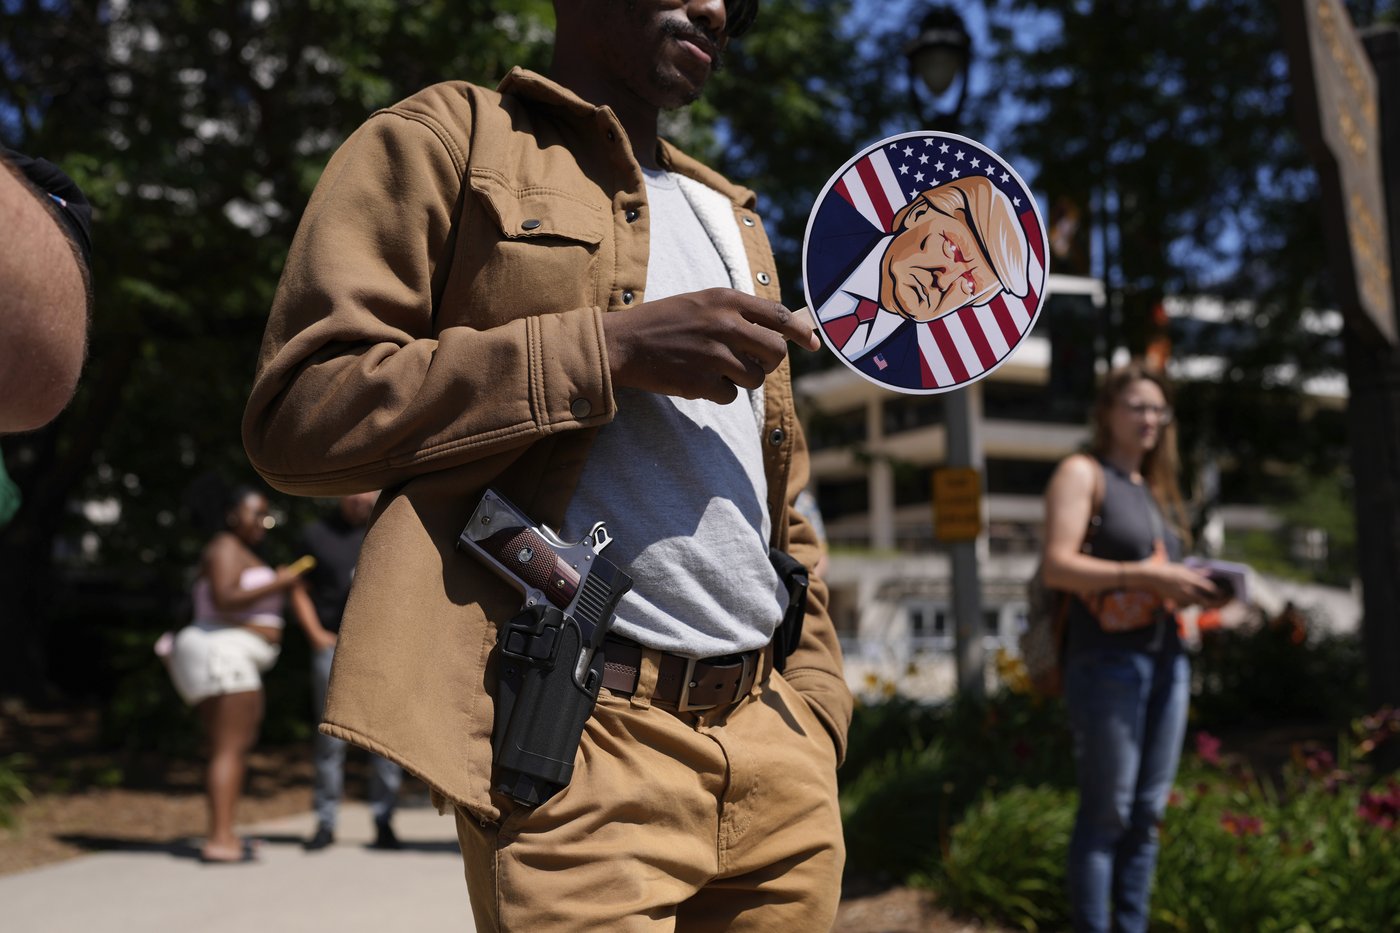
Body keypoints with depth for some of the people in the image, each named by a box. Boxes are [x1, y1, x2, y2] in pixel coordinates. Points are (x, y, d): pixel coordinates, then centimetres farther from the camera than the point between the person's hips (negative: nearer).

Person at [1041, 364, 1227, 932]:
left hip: (1167, 660, 7)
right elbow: (1057, 566, -14)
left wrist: (1189, 589, 3)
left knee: (1147, 812, 9)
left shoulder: (1156, 488, 20)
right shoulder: (1083, 473, -2)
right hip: (1107, 661, -7)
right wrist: (1146, 575, -20)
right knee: (1106, 814, -4)